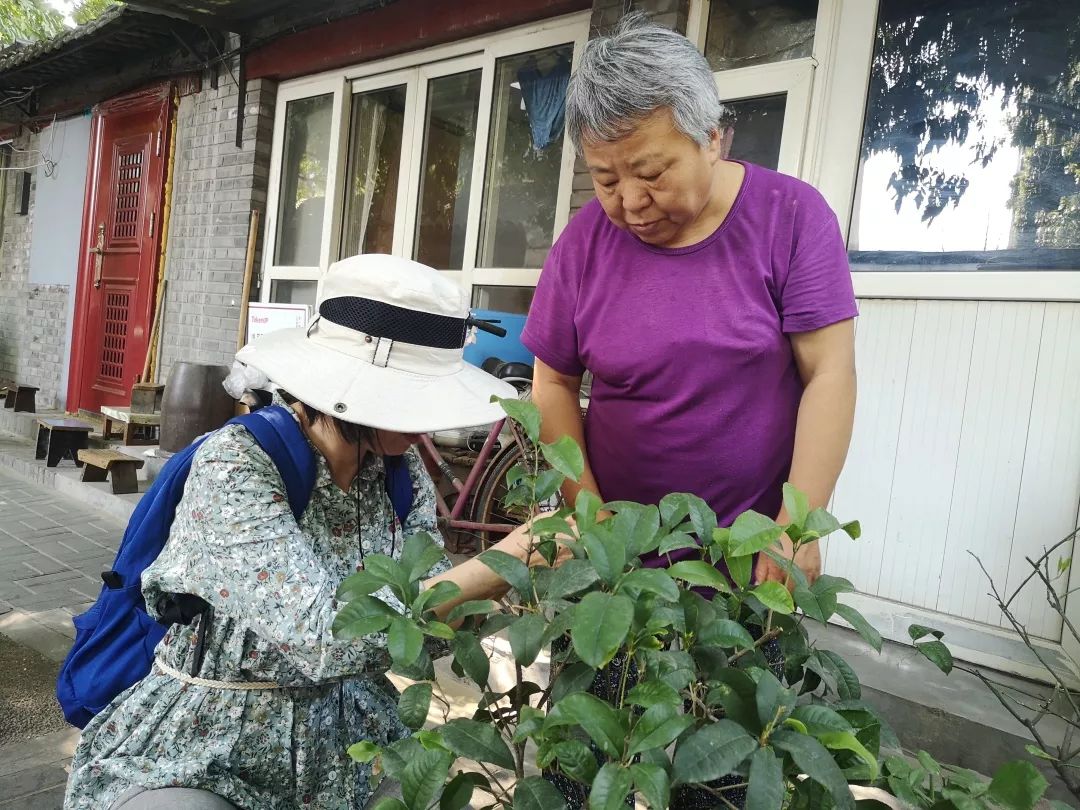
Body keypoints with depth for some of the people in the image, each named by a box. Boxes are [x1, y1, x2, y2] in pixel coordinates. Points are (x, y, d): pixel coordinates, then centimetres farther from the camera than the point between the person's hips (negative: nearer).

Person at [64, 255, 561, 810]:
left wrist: (529, 566, -22)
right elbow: (322, 636, -32)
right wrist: (498, 566, -33)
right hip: (199, 754, -4)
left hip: (347, 738, 5)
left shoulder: (402, 471, -5)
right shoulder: (235, 464, -22)